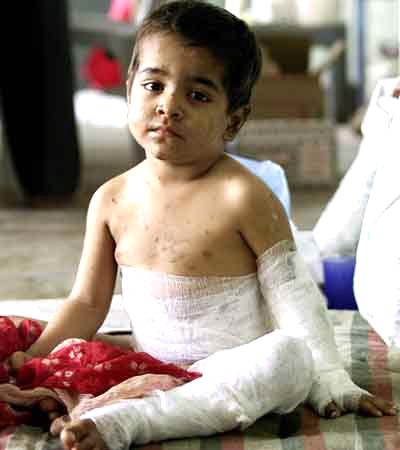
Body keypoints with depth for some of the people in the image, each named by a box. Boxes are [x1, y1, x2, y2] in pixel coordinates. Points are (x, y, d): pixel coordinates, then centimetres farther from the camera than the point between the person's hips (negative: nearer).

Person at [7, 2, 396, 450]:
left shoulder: (241, 195, -15)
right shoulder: (112, 199, 0)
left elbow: (294, 297, -10)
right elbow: (87, 302, 8)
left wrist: (331, 383, -12)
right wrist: (31, 361, -2)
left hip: (235, 370, -4)